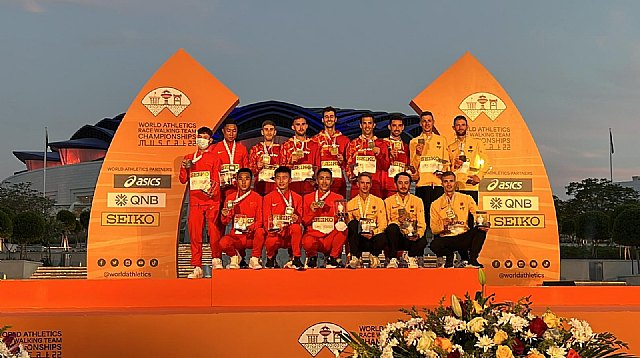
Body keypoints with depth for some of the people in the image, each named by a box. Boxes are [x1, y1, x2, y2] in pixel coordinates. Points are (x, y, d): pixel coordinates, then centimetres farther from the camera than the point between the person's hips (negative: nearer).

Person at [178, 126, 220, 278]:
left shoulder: (214, 158, 7)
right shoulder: (189, 158, 17)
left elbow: (216, 179, -1)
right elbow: (183, 180, 14)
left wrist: (212, 190, -21)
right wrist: (184, 168, -5)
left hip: (211, 200, -3)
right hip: (195, 201, 3)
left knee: (214, 233, -6)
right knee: (195, 234, 1)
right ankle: (197, 268, 5)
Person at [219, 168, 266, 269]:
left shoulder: (257, 198, 2)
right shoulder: (231, 198, 6)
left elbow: (260, 220, -1)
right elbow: (225, 222, 4)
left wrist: (251, 228, -21)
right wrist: (225, 215, -19)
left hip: (252, 236, -1)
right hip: (236, 236, 1)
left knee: (260, 231, -34)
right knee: (223, 242, -30)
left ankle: (254, 260, -11)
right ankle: (236, 257, 4)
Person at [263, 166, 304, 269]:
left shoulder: (297, 198, 9)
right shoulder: (268, 198, 6)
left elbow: (300, 218, 8)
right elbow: (266, 220, 4)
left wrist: (296, 218, -17)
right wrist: (273, 227, -18)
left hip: (290, 234, 1)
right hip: (275, 232, -1)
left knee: (297, 228, -34)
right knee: (271, 241, -35)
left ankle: (296, 260, -19)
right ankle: (270, 258, 3)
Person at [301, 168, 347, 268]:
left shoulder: (339, 198, 10)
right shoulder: (308, 198, 9)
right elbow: (304, 222, 7)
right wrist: (312, 211, -11)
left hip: (331, 237, 1)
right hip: (314, 235, -1)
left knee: (343, 228, -30)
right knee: (307, 242, -36)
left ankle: (333, 258, -6)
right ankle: (312, 256, 3)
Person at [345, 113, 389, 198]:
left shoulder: (381, 144, 12)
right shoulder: (353, 143, 12)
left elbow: (386, 166, 7)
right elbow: (349, 164, 10)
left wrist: (379, 154, -9)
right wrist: (351, 176, -9)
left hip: (376, 185, 0)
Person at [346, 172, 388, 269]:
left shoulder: (378, 201, 11)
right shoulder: (351, 203, 14)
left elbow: (383, 224, 3)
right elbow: (348, 223, 6)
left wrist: (373, 232, -18)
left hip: (373, 237, -1)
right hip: (358, 240, 1)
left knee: (383, 238, -35)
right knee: (353, 223, -29)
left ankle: (374, 256, -2)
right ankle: (355, 258, -24)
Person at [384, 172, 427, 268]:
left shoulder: (417, 201, 11)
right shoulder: (388, 201, 9)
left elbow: (422, 224, 3)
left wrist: (418, 234, -20)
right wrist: (397, 221, -19)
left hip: (412, 238, 0)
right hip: (396, 237, 0)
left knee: (422, 241, -34)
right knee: (392, 227, -33)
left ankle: (412, 259, -2)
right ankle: (393, 260, -22)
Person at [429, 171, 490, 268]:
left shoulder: (466, 199, 10)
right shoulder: (436, 204, 8)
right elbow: (433, 229, 4)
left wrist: (483, 224, -25)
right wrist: (443, 225, -18)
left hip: (464, 237, 1)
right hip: (446, 239, -1)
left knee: (481, 230, -28)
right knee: (434, 245, -34)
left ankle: (472, 260, -12)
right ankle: (449, 256, 1)